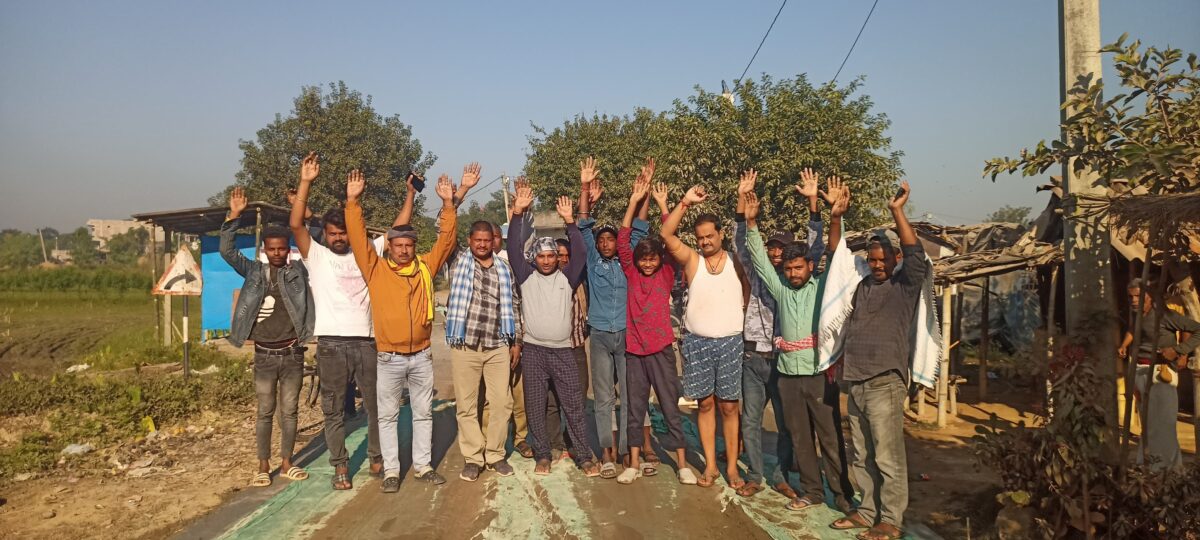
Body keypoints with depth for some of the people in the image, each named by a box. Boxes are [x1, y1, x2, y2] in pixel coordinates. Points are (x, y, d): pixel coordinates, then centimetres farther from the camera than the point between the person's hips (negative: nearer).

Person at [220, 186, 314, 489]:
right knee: (265, 413, 7)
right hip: (264, 355, 0)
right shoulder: (254, 272, 3)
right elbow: (227, 251, -5)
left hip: (292, 354, 0)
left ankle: (287, 464, 20)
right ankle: (263, 467, 17)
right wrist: (234, 217, -16)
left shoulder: (299, 272, 0)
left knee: (290, 411, 9)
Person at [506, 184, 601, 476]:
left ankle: (584, 455, 9)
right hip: (533, 351, 0)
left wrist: (570, 221, -17)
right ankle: (542, 455, 18)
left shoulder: (567, 278, 6)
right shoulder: (527, 276, 5)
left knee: (574, 405, 2)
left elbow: (580, 252, -6)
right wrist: (518, 212, -14)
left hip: (563, 350, 0)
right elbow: (514, 249, -5)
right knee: (535, 407, 6)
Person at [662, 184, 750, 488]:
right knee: (705, 403, 7)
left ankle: (731, 466, 13)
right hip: (697, 342, 0)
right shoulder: (691, 260, 1)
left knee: (729, 406, 4)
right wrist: (686, 203, -18)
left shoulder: (736, 262, 2)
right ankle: (710, 465, 15)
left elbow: (748, 293, 9)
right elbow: (666, 234, -11)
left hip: (730, 342, 0)